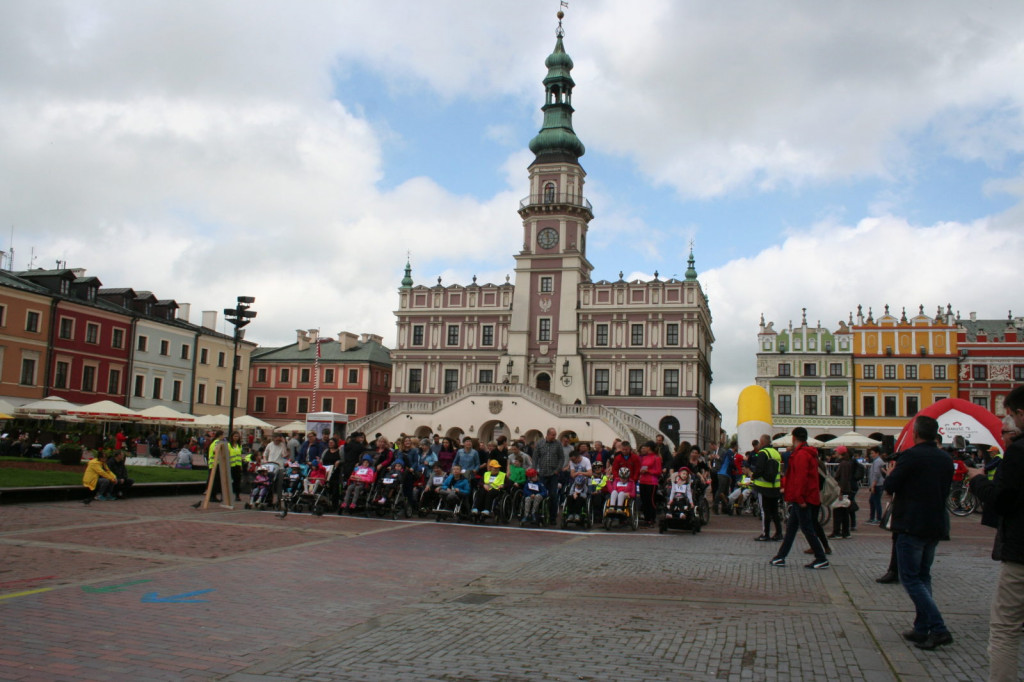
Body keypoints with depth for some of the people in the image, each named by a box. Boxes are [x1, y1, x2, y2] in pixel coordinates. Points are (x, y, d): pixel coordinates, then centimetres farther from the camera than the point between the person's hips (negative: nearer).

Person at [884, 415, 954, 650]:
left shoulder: (911, 456, -16)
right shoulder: (946, 459, 6)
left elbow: (890, 486, -14)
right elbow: (946, 490, 16)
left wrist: (891, 473, 7)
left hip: (912, 525, -7)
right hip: (936, 525, 7)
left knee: (910, 578, -2)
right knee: (923, 576, 16)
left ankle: (938, 628, -12)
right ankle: (922, 629, 18)